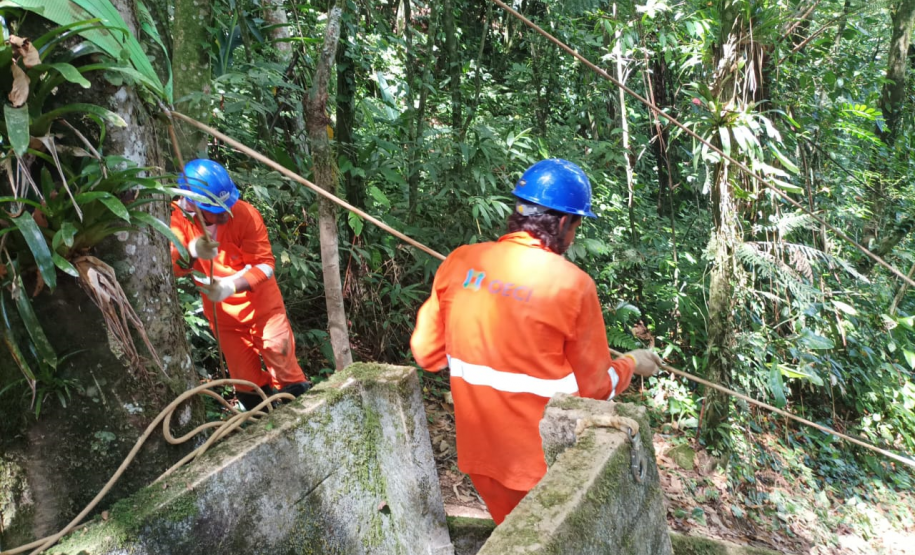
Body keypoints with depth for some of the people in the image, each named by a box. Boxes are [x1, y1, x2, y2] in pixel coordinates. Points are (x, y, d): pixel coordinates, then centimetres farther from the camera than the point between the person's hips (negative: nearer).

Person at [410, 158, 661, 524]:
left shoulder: (459, 262, -8)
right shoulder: (571, 284, -18)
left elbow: (427, 352, 0)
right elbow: (595, 387, -8)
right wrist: (632, 364, 12)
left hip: (479, 452, 4)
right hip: (543, 462, -4)